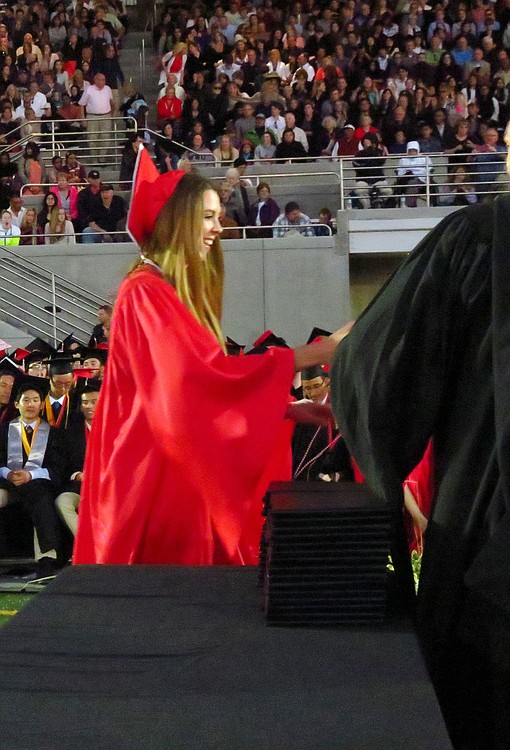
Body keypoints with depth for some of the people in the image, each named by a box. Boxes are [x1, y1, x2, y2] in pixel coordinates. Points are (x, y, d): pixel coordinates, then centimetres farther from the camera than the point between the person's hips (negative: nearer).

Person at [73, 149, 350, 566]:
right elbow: (204, 377, -24)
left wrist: (291, 409, 6)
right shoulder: (147, 294, -14)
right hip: (159, 480, -9)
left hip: (185, 474, 9)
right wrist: (316, 352, -22)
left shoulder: (180, 295, 16)